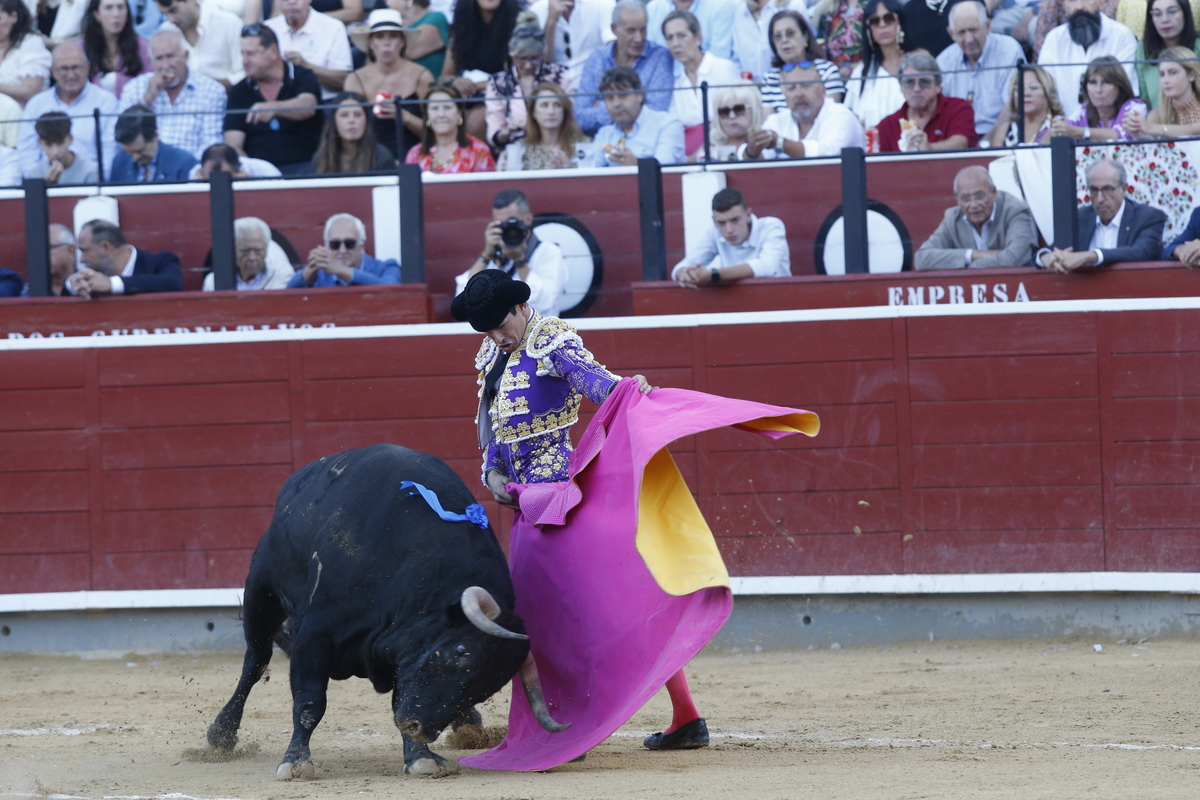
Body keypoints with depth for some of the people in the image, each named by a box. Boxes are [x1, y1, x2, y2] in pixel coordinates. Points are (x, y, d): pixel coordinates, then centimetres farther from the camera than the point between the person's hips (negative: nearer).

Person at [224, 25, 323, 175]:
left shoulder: (303, 78, 4)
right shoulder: (239, 92, 10)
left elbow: (307, 107, -18)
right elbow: (232, 146, 3)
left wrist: (273, 108, -38)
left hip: (302, 166, -2)